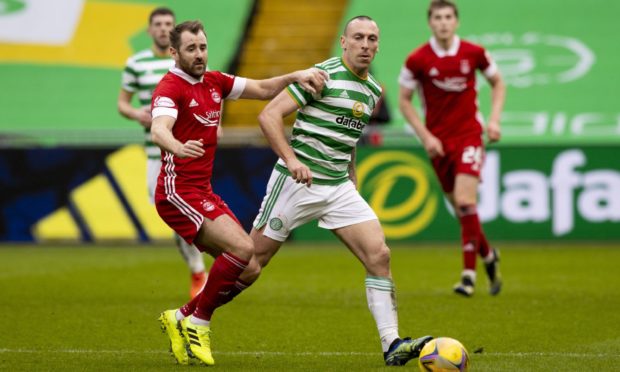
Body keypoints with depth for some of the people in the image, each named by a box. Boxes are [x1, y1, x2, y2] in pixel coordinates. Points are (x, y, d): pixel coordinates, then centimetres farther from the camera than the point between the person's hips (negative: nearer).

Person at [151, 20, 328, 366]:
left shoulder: (214, 82, 12)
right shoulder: (170, 87, -13)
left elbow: (263, 89, 17)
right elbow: (159, 129, -32)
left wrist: (296, 76, -1)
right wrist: (178, 147, -54)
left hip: (203, 193, 9)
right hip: (179, 192, -9)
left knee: (249, 263, 3)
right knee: (243, 249, -22)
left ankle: (182, 318, 14)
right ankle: (198, 322, -7)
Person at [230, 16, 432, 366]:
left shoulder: (373, 90, 11)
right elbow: (269, 115, -16)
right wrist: (292, 160, -27)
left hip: (339, 188, 6)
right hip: (298, 182, -6)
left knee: (379, 255, -11)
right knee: (247, 267, -1)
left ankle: (392, 345, -11)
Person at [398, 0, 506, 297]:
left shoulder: (474, 53, -5)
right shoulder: (417, 60, -7)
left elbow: (497, 83, 11)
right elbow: (404, 100, 2)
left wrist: (494, 119, -1)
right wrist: (425, 136, -7)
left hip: (469, 135, -2)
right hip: (438, 142, 2)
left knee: (465, 201, -18)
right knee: (459, 207, 8)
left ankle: (469, 273, -13)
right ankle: (488, 256, 33)